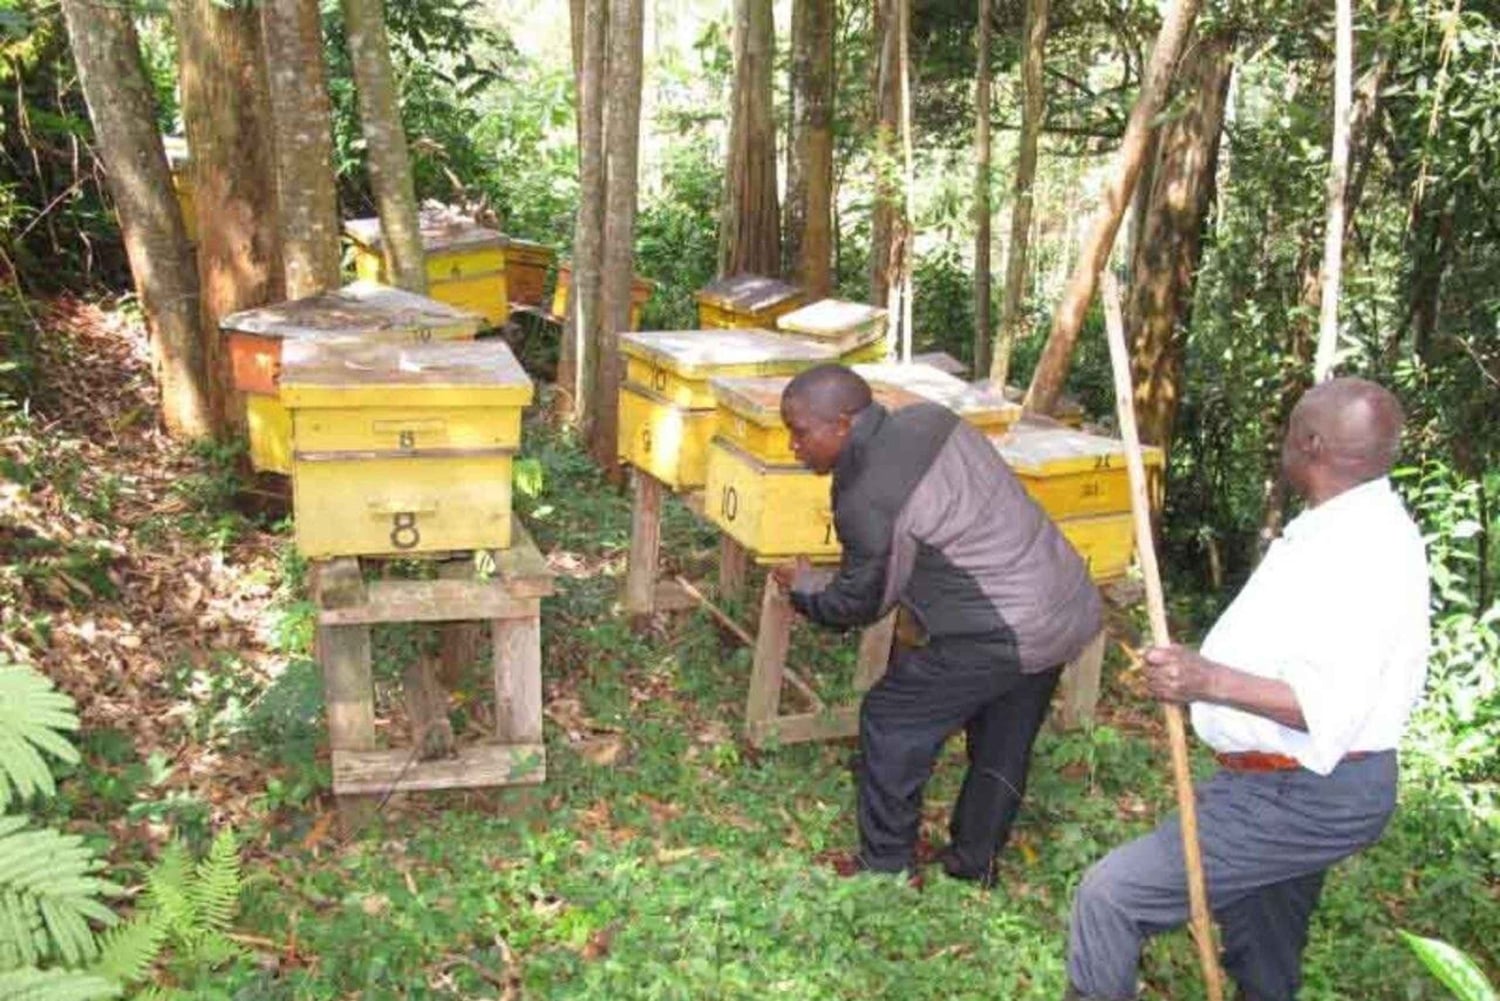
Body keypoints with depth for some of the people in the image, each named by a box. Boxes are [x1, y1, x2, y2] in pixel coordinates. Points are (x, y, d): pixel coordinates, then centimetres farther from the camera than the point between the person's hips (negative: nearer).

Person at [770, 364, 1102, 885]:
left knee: (891, 720, 8)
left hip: (1005, 632, -9)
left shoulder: (866, 502, -20)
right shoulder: (929, 417, 3)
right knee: (1003, 742, 23)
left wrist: (802, 591, 15)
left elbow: (859, 605, -4)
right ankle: (975, 860, 39)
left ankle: (886, 866, 20)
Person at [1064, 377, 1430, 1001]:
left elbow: (1331, 703, -32)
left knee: (1110, 896, -13)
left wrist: (1210, 682, -40)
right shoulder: (1353, 527, 8)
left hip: (1299, 797, -11)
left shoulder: (1364, 546, -24)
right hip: (1301, 786, 11)